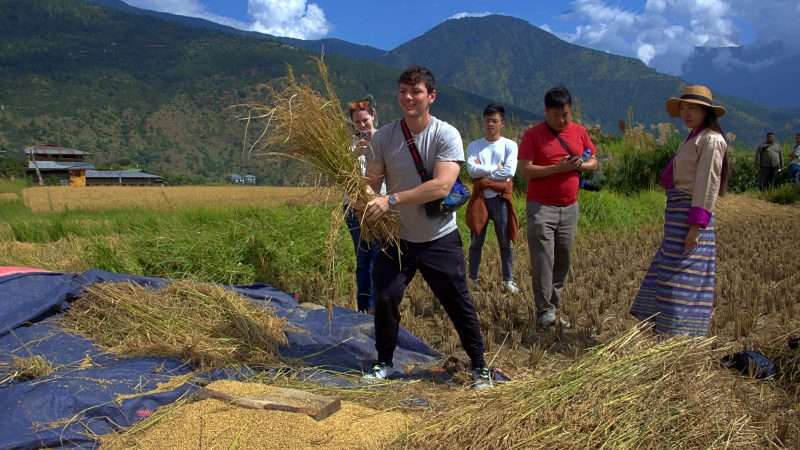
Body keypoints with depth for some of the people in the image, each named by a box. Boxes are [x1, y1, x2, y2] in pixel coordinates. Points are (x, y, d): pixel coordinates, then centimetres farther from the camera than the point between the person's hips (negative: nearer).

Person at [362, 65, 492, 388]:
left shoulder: (446, 135, -15)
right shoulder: (383, 137, -4)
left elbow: (442, 186, -27)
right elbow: (371, 181, -6)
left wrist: (392, 200, -34)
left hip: (440, 239, -2)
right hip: (397, 238, 3)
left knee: (459, 305, 6)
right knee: (385, 299, 3)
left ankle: (479, 367, 26)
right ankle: (384, 362, 26)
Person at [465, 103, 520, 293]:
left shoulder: (510, 145, 0)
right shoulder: (474, 146, 5)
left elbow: (509, 172, -13)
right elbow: (471, 169, -11)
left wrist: (483, 171, -8)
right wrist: (496, 168, -12)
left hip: (501, 198, -1)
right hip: (480, 197, 1)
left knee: (505, 242, 6)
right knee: (476, 241, 7)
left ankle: (508, 281, 16)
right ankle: (472, 279, 17)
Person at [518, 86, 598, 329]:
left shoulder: (580, 132, 8)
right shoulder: (533, 135, -6)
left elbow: (594, 162, 14)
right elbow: (526, 170, -14)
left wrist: (580, 165, -9)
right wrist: (559, 167, -21)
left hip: (570, 207, 5)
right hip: (541, 207, -5)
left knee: (563, 262, 10)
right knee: (543, 262, -7)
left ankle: (554, 309, 21)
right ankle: (544, 311, -1)